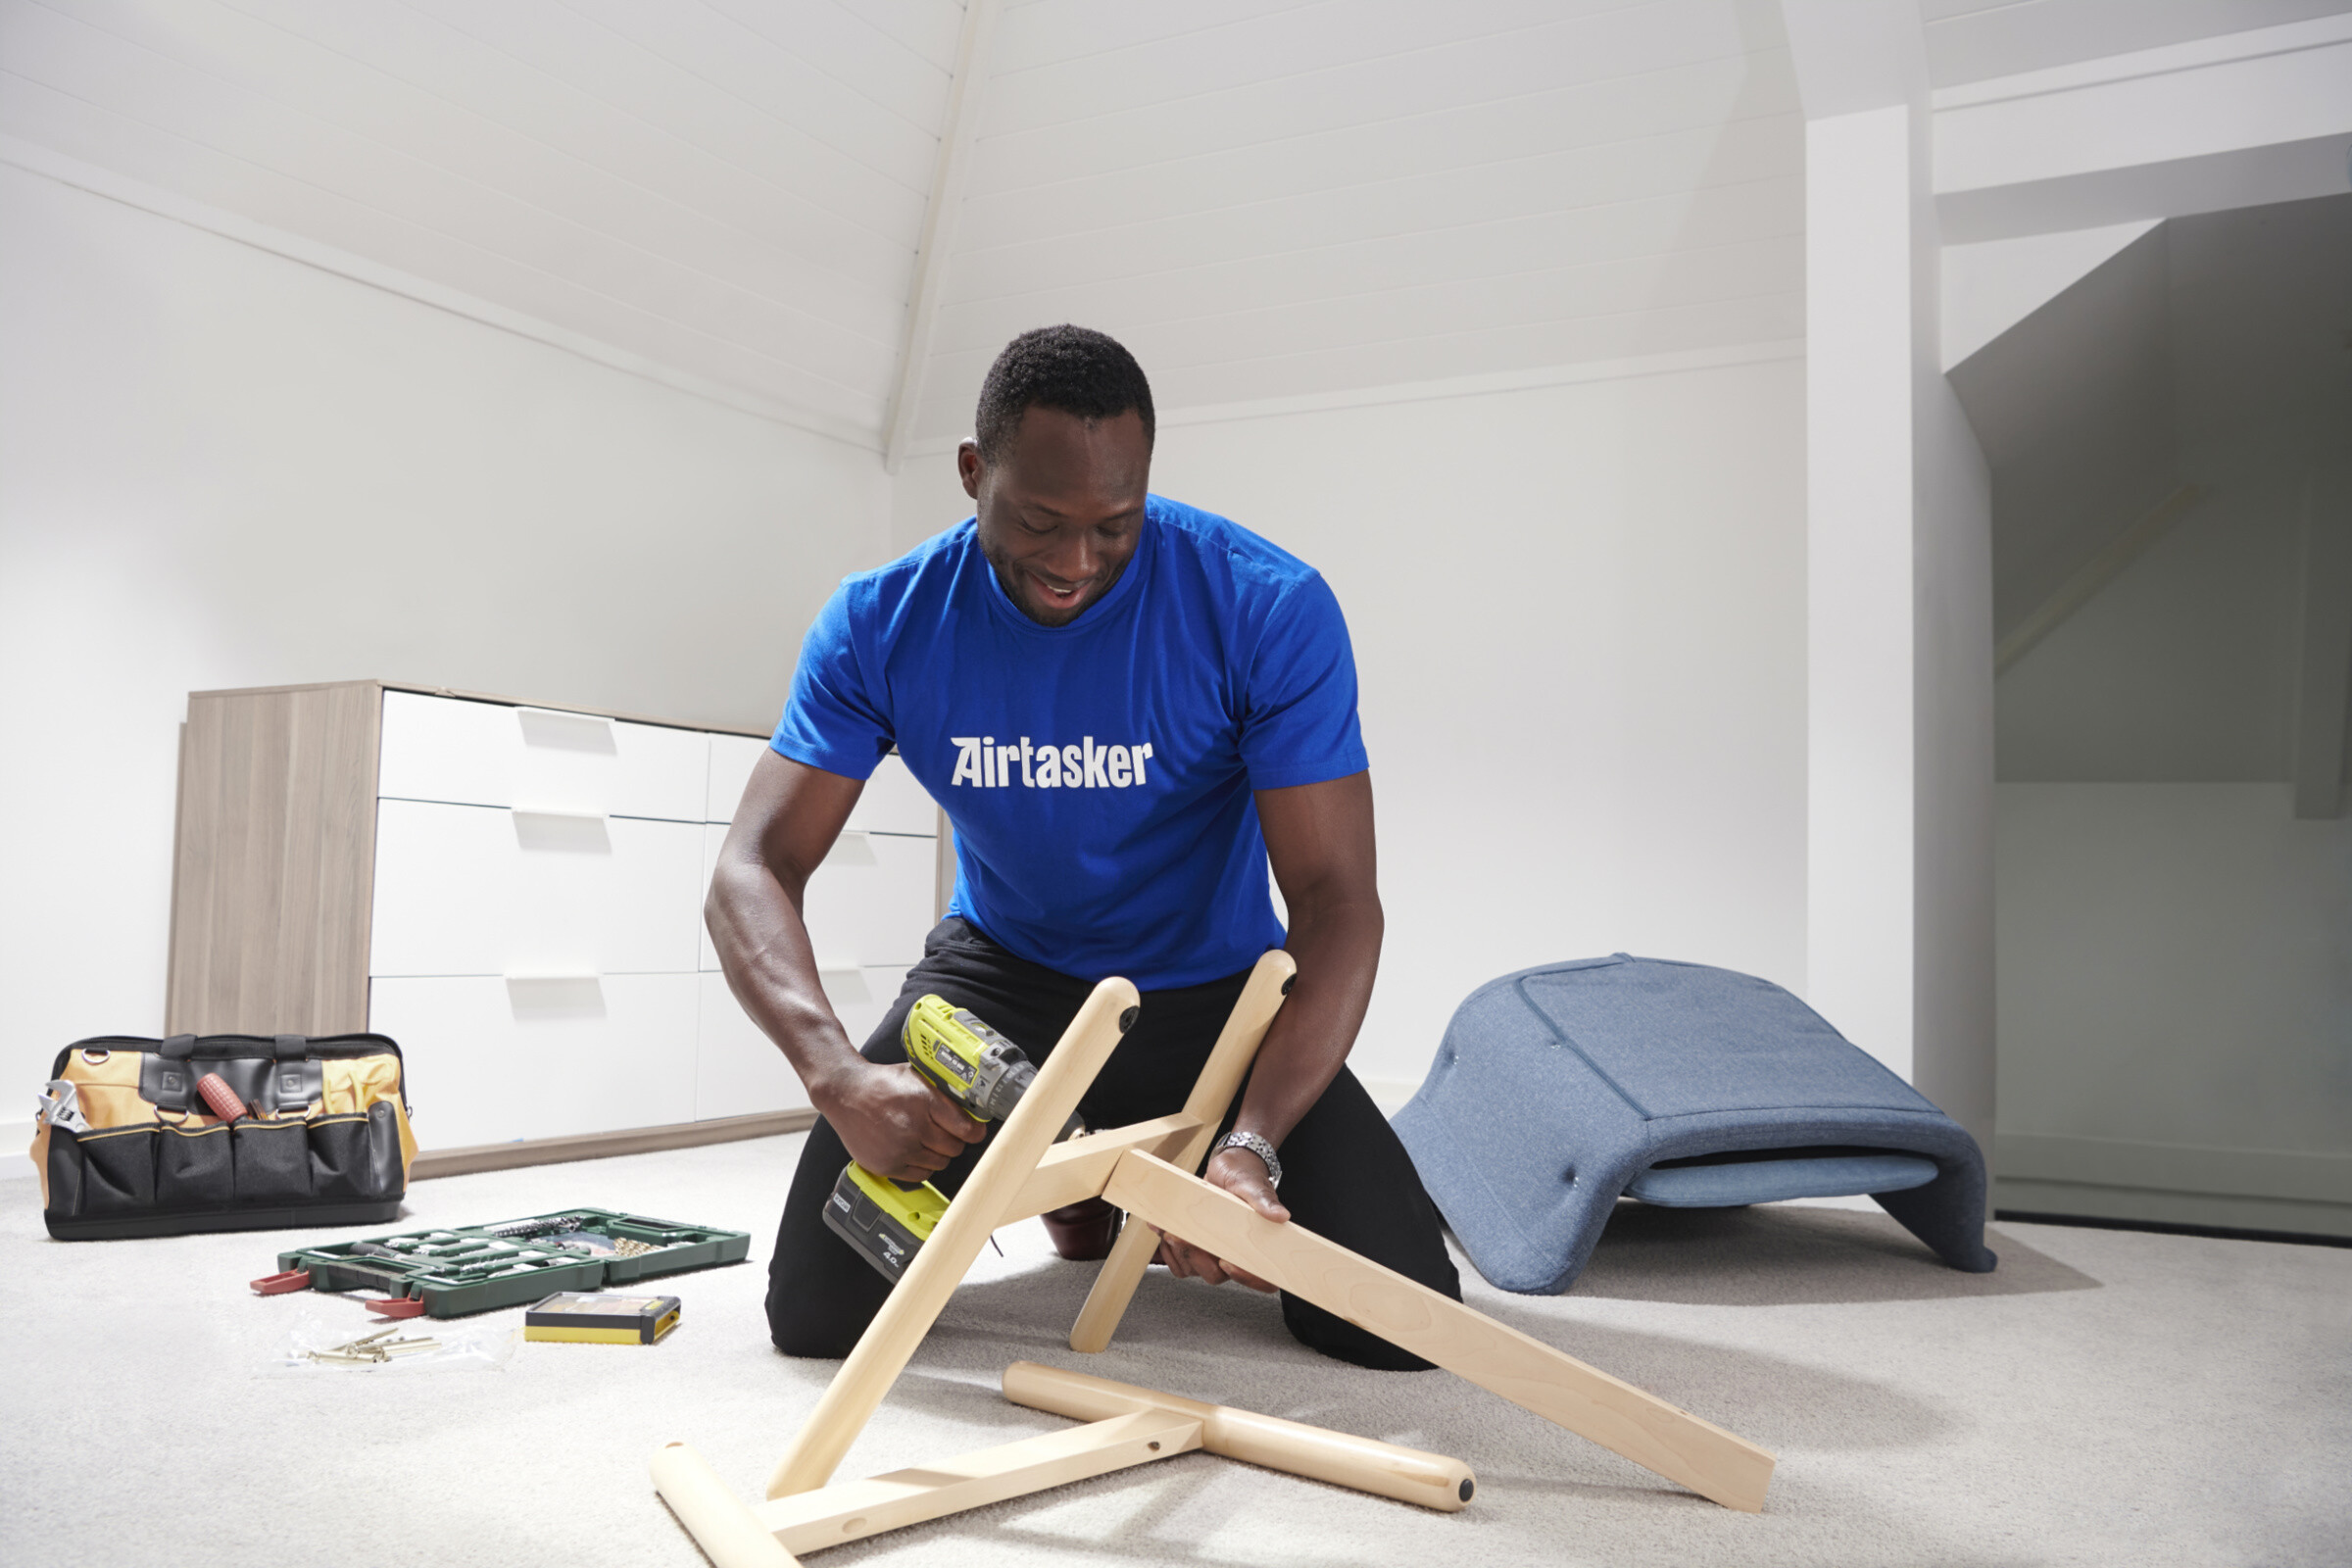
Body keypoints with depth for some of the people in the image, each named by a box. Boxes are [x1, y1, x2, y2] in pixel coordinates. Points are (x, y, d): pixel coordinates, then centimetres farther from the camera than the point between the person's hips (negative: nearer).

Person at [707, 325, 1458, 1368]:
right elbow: (754, 868, -17)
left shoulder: (1269, 609, -23)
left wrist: (1251, 1147, -38)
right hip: (1003, 970, 2)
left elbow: (1335, 899, -24)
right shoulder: (883, 623, -15)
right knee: (816, 1315, -9)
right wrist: (838, 1075, -38)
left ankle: (1173, 1182, 19)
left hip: (1212, 989, -1)